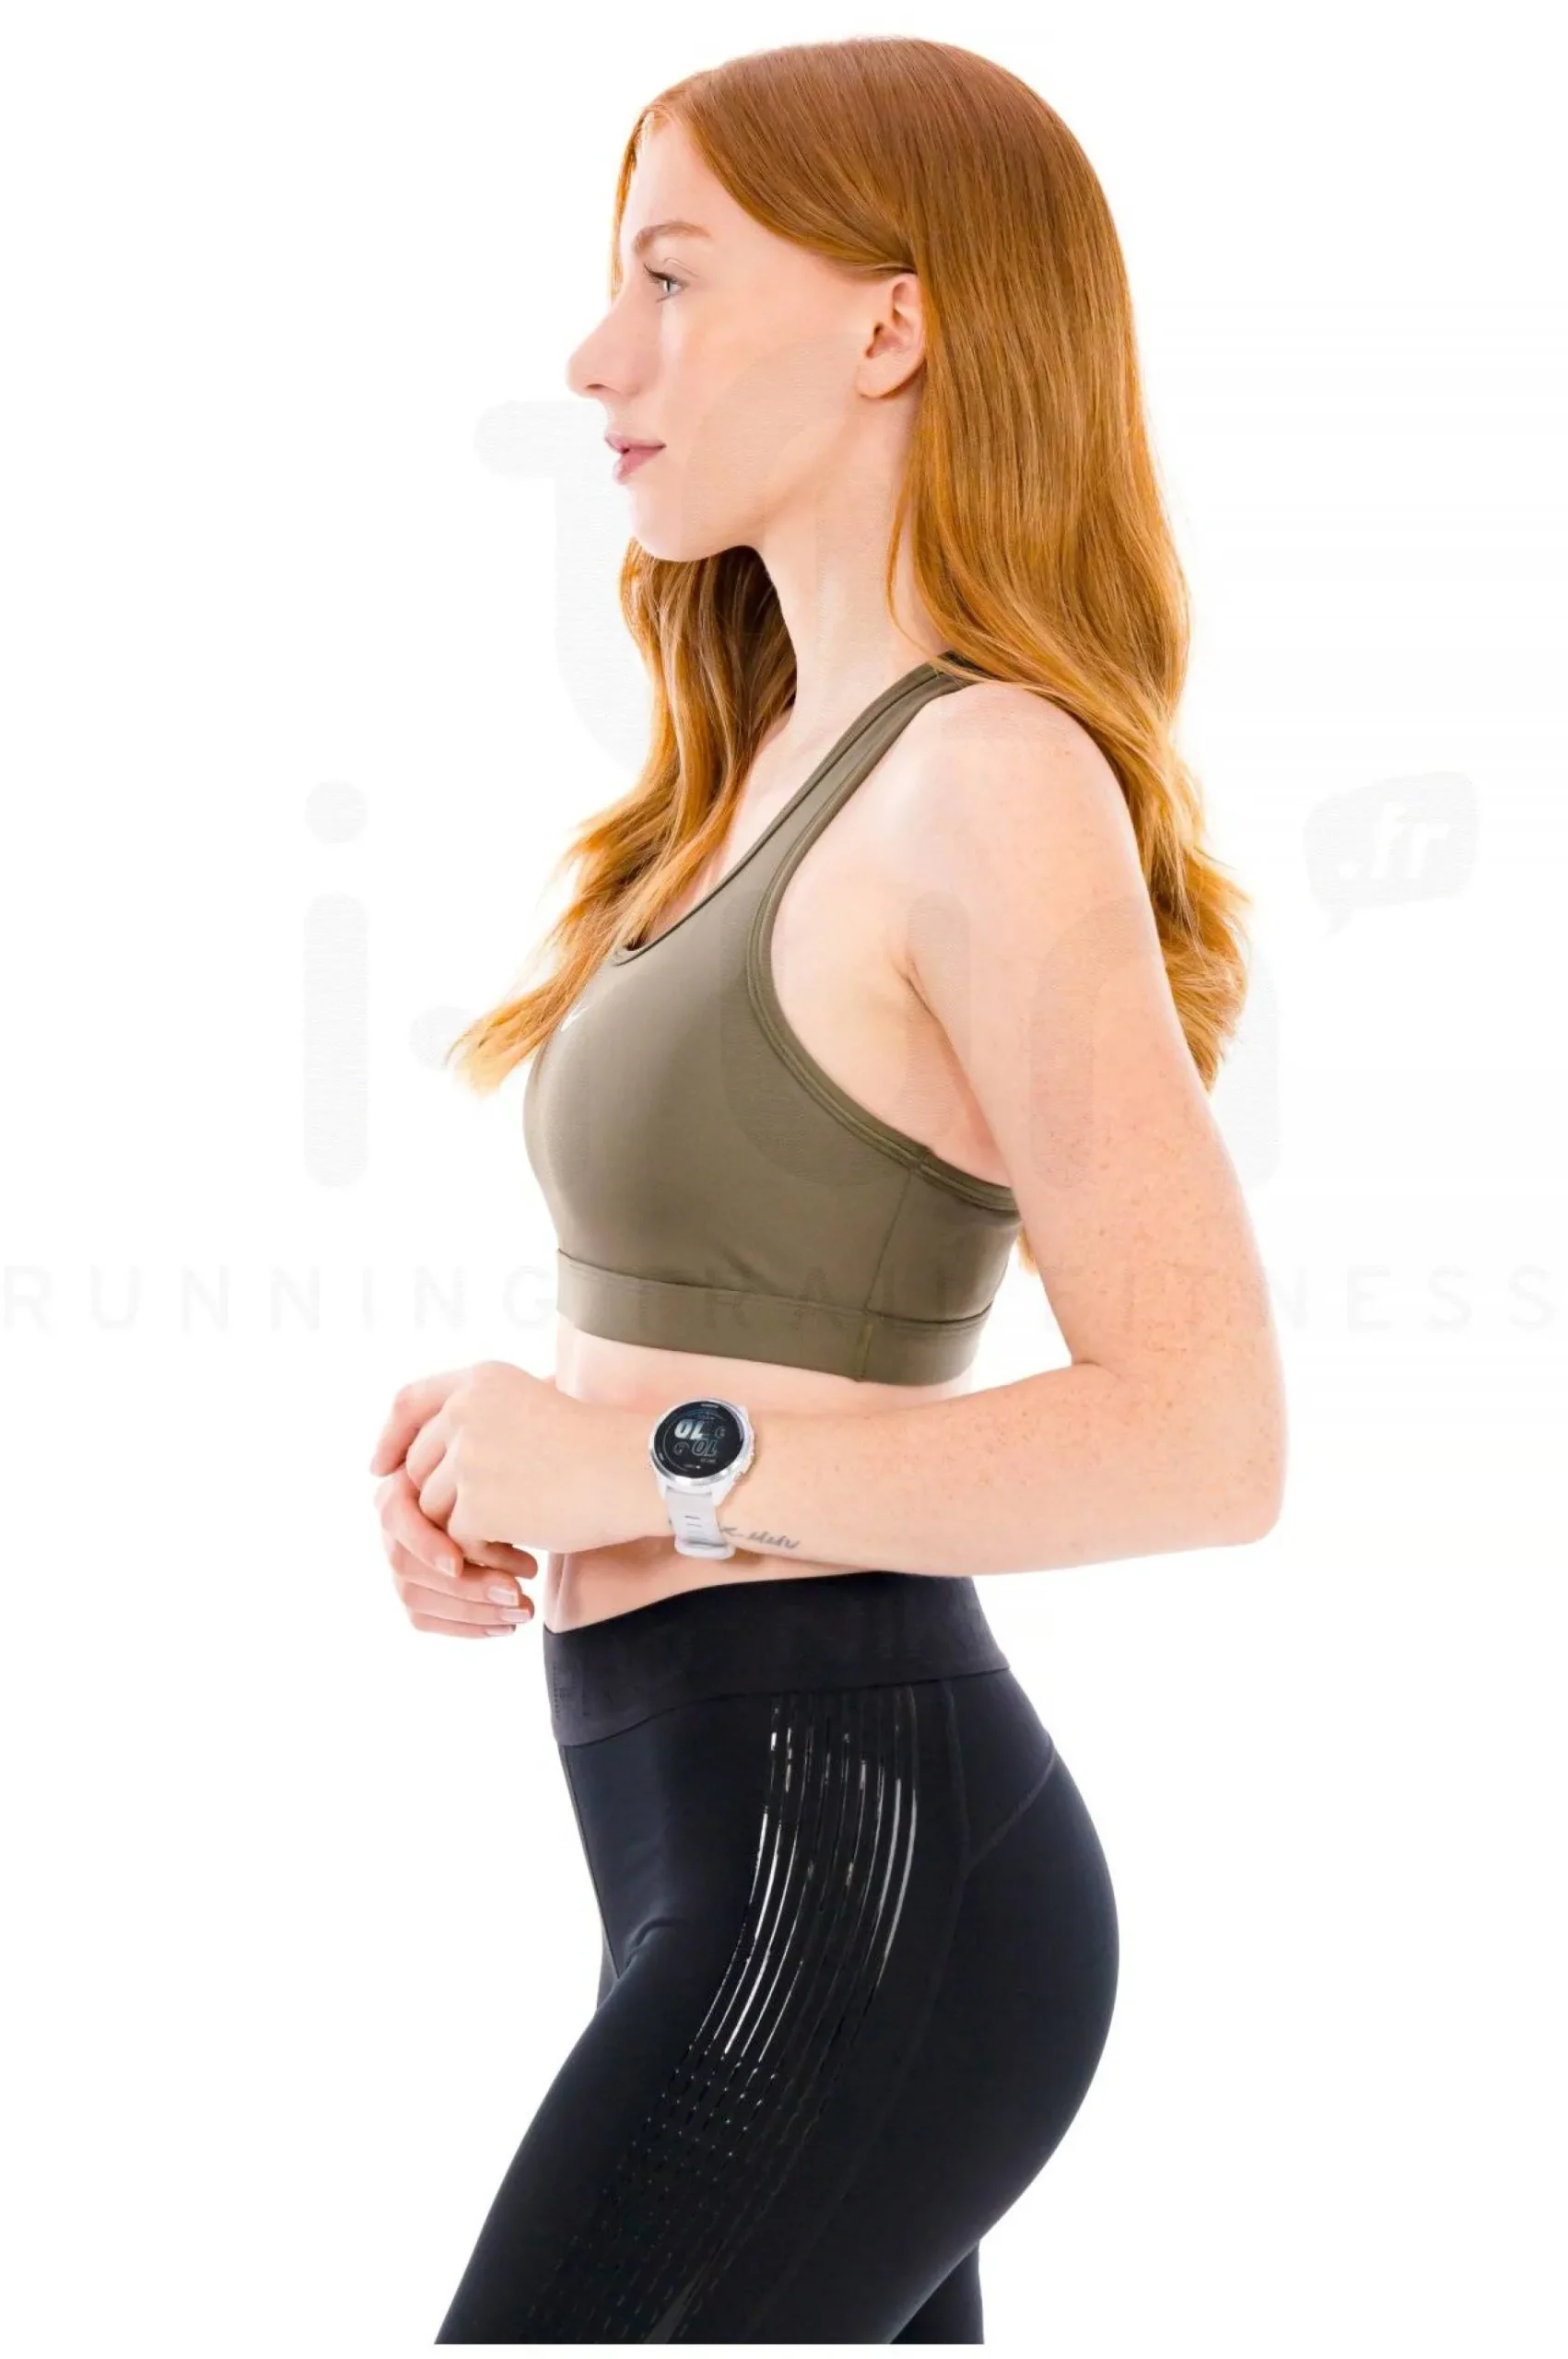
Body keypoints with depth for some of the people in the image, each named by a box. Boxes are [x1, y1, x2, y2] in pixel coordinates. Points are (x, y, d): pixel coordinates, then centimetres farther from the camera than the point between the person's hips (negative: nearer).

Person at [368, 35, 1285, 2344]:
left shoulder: (994, 787, -14)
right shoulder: (785, 769, 14)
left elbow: (1201, 1431, -21)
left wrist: (657, 1465, -18)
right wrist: (509, 1459, 1)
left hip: (846, 1863, -9)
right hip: (753, 1851, 9)